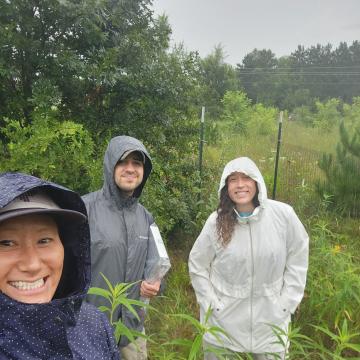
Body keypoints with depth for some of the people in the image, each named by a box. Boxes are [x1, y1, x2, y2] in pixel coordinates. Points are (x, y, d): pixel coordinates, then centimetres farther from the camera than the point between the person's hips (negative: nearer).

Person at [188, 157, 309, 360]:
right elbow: (197, 266, 0)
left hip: (270, 322, 0)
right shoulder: (216, 221, -12)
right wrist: (212, 305, -4)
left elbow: (297, 259, 0)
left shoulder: (283, 214, -12)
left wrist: (287, 303, -2)